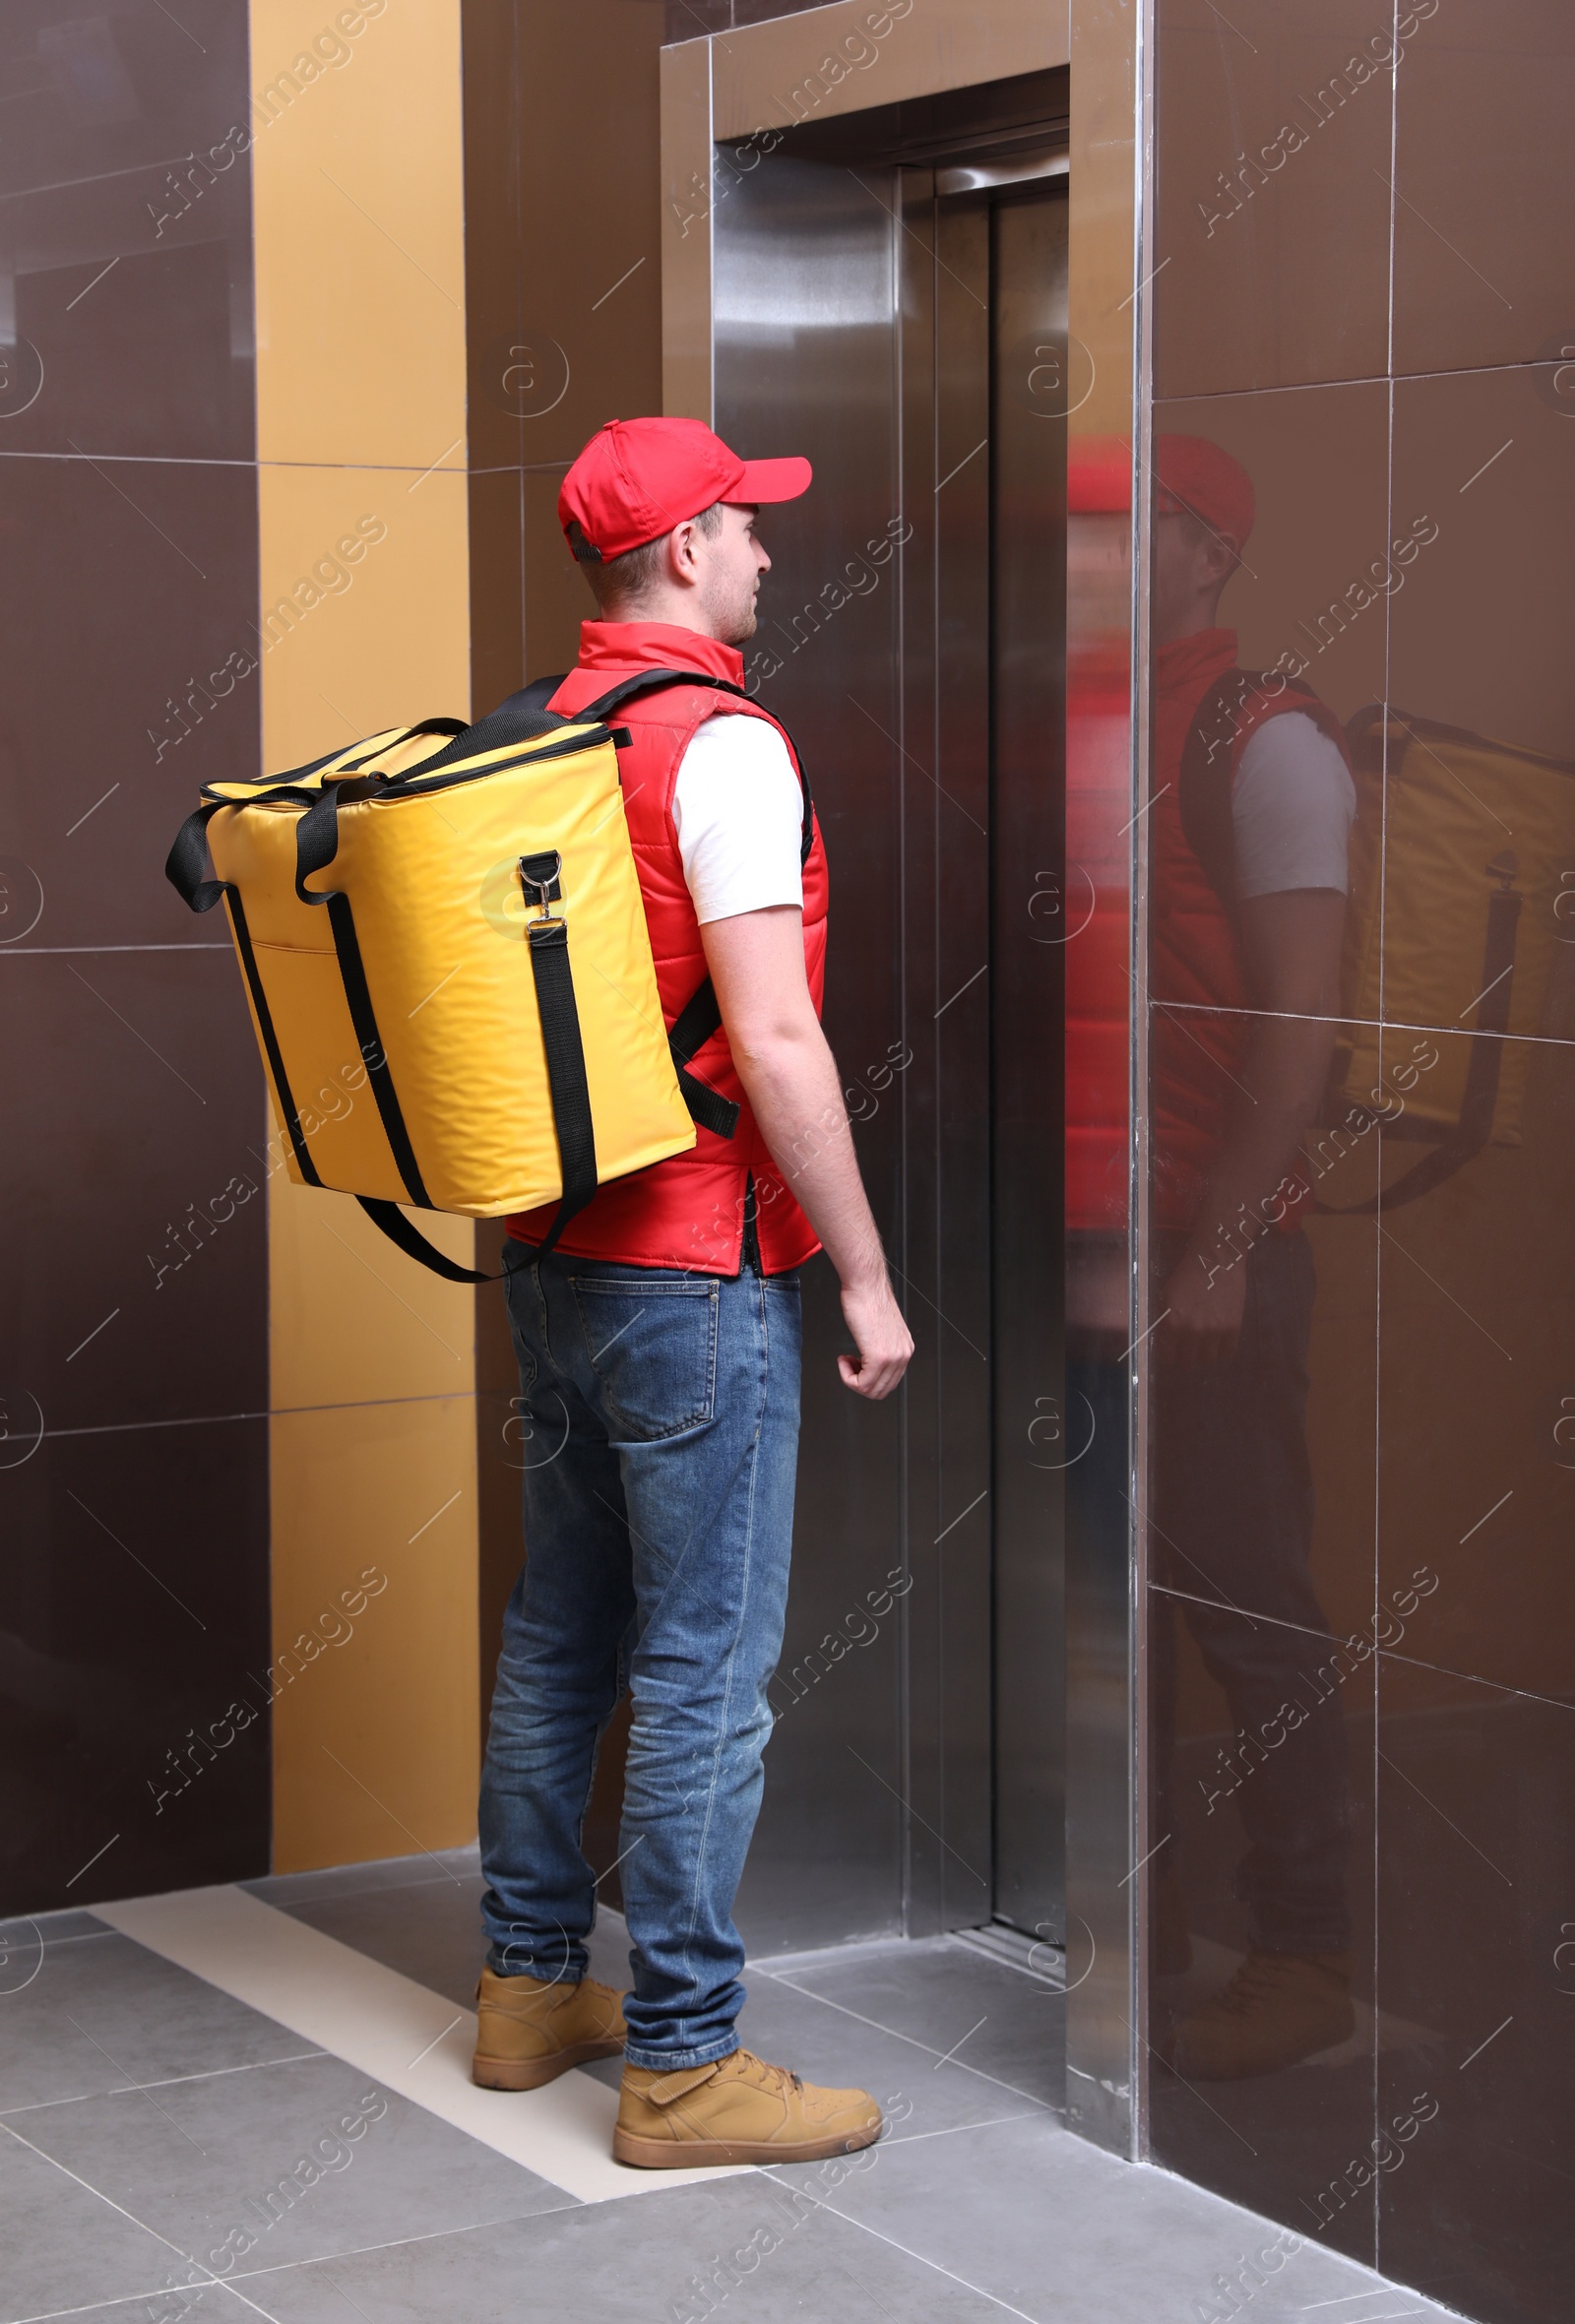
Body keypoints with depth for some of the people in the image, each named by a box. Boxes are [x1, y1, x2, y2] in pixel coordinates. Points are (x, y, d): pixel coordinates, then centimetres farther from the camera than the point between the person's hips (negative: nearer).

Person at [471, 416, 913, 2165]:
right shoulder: (721, 744, -16)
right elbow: (777, 1046, -21)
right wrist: (867, 1279, -15)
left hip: (554, 1252, 9)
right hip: (697, 1267, -9)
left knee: (559, 1629, 17)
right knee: (704, 1664, -2)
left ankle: (531, 1988, 28)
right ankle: (681, 2060, 4)